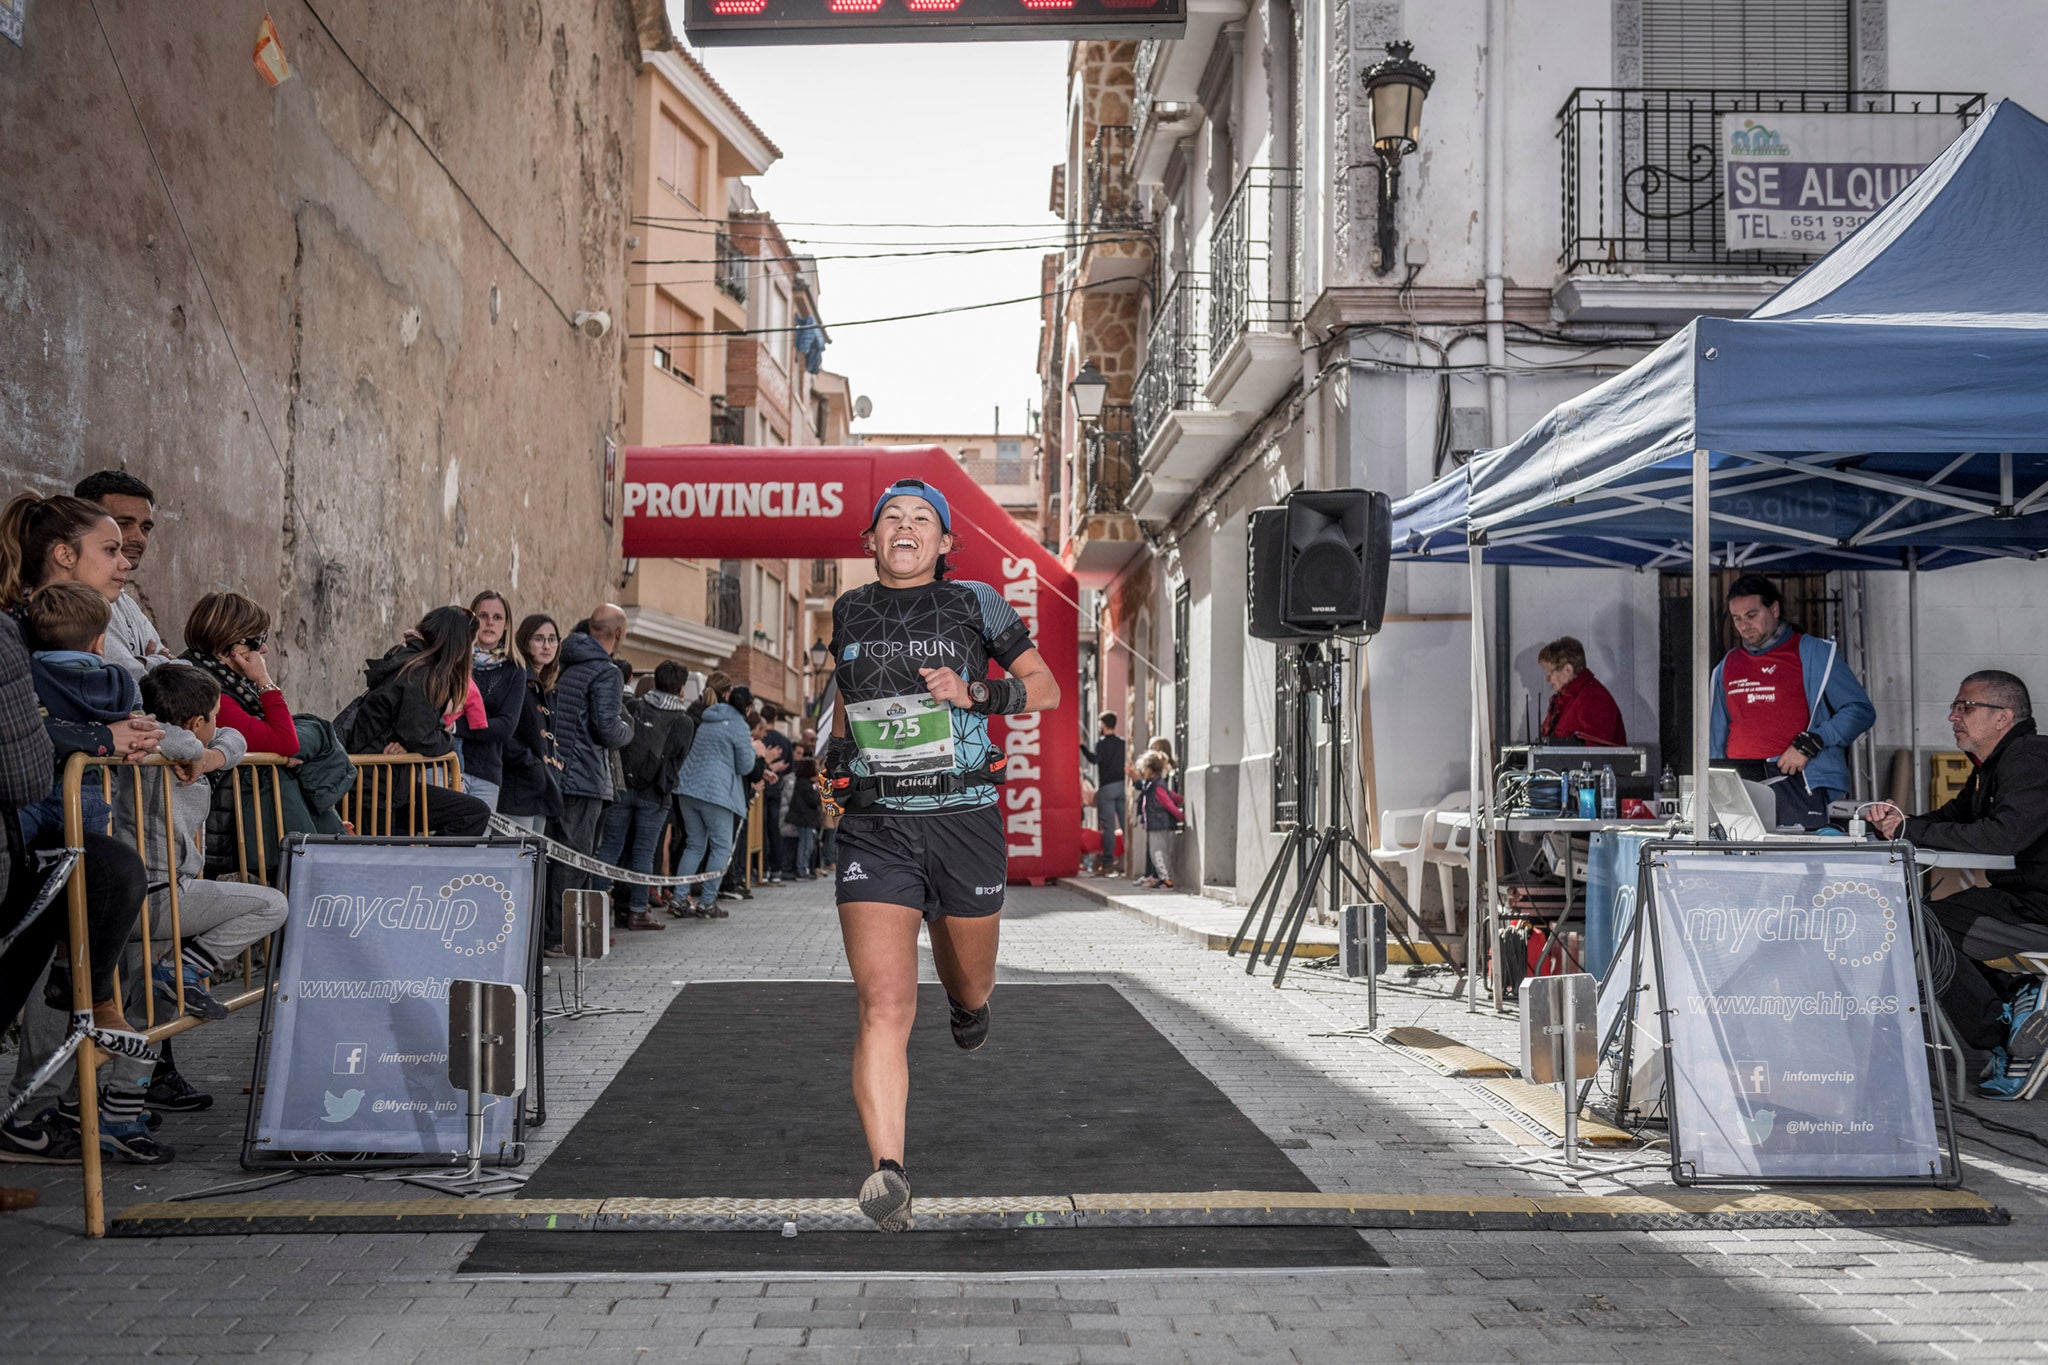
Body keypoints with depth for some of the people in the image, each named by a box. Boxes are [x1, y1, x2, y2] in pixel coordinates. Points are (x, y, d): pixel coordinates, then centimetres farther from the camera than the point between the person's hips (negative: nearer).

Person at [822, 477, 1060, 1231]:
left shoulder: (975, 604, 3)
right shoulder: (849, 612, 10)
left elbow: (1047, 689, 9)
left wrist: (977, 694, -9)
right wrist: (835, 746, 14)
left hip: (965, 822, 0)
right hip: (874, 829, 0)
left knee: (969, 985, 19)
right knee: (884, 1004, -17)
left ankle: (969, 1001, 57)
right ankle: (888, 1173, -23)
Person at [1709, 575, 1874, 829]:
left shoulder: (1814, 653, 7)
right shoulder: (1727, 665, 20)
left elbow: (1861, 711, 1)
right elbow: (1717, 735, 23)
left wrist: (1809, 745, -9)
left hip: (1793, 781, -3)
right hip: (1737, 784, 3)